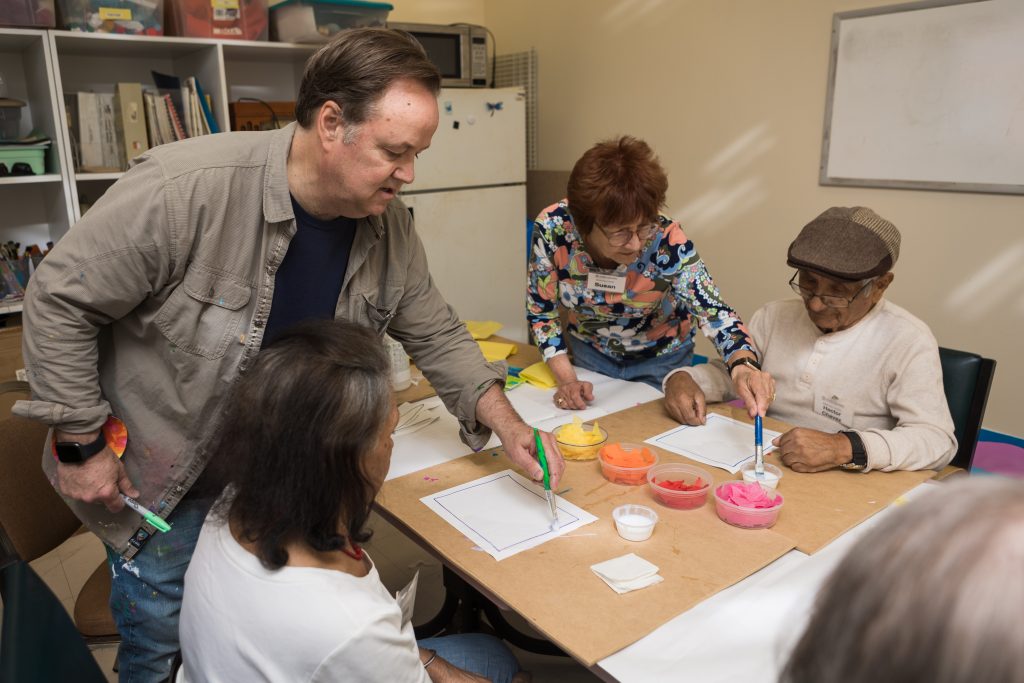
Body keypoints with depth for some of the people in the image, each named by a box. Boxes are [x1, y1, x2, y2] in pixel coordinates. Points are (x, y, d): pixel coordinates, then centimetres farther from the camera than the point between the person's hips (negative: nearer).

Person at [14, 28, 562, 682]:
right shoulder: (186, 188, -30)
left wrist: (508, 424, -10)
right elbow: (61, 300, -19)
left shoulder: (389, 224, -12)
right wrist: (81, 445, -14)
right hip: (165, 488, -4)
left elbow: (437, 335, -1)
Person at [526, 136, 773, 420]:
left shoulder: (667, 240, -32)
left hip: (661, 361, -1)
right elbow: (541, 310, -16)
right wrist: (567, 380, -23)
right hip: (589, 354, 2)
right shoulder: (552, 228, -28)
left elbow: (712, 311, -35)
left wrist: (743, 365, -55)